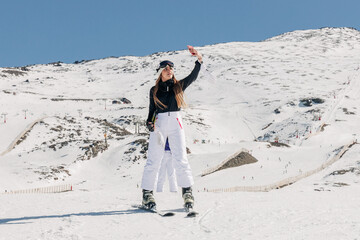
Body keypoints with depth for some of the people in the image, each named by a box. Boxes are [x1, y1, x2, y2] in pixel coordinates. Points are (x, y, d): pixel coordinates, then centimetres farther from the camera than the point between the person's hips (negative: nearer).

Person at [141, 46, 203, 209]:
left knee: (180, 158, -6)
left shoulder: (179, 86, 12)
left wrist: (199, 60, -14)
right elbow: (152, 110, 14)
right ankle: (147, 192, 2)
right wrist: (149, 123, -5)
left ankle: (187, 192, -1)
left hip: (175, 123, 0)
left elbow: (193, 76, 0)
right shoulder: (154, 90, 13)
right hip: (159, 123, 0)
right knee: (154, 159, -3)